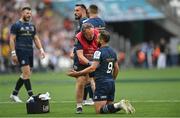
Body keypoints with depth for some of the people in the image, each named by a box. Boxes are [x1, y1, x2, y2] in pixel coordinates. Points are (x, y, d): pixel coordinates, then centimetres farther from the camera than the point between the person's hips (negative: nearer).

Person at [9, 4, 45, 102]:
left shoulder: (32, 26, 17)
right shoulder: (16, 25, -3)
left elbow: (36, 38, 21)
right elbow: (12, 39, -5)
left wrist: (41, 49, 8)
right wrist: (13, 53, -12)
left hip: (30, 52, 7)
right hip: (21, 52, -7)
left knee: (26, 74, 8)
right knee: (27, 73, -13)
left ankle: (14, 94, 19)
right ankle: (31, 96, -13)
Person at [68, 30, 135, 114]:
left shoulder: (99, 52, -12)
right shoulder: (113, 52, 13)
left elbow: (93, 68, -20)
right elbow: (116, 69, 19)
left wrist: (77, 73, -17)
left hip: (102, 83, -8)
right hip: (111, 83, 8)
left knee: (99, 110, -7)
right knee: (108, 107, 14)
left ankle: (119, 105, -24)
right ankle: (121, 105, -11)